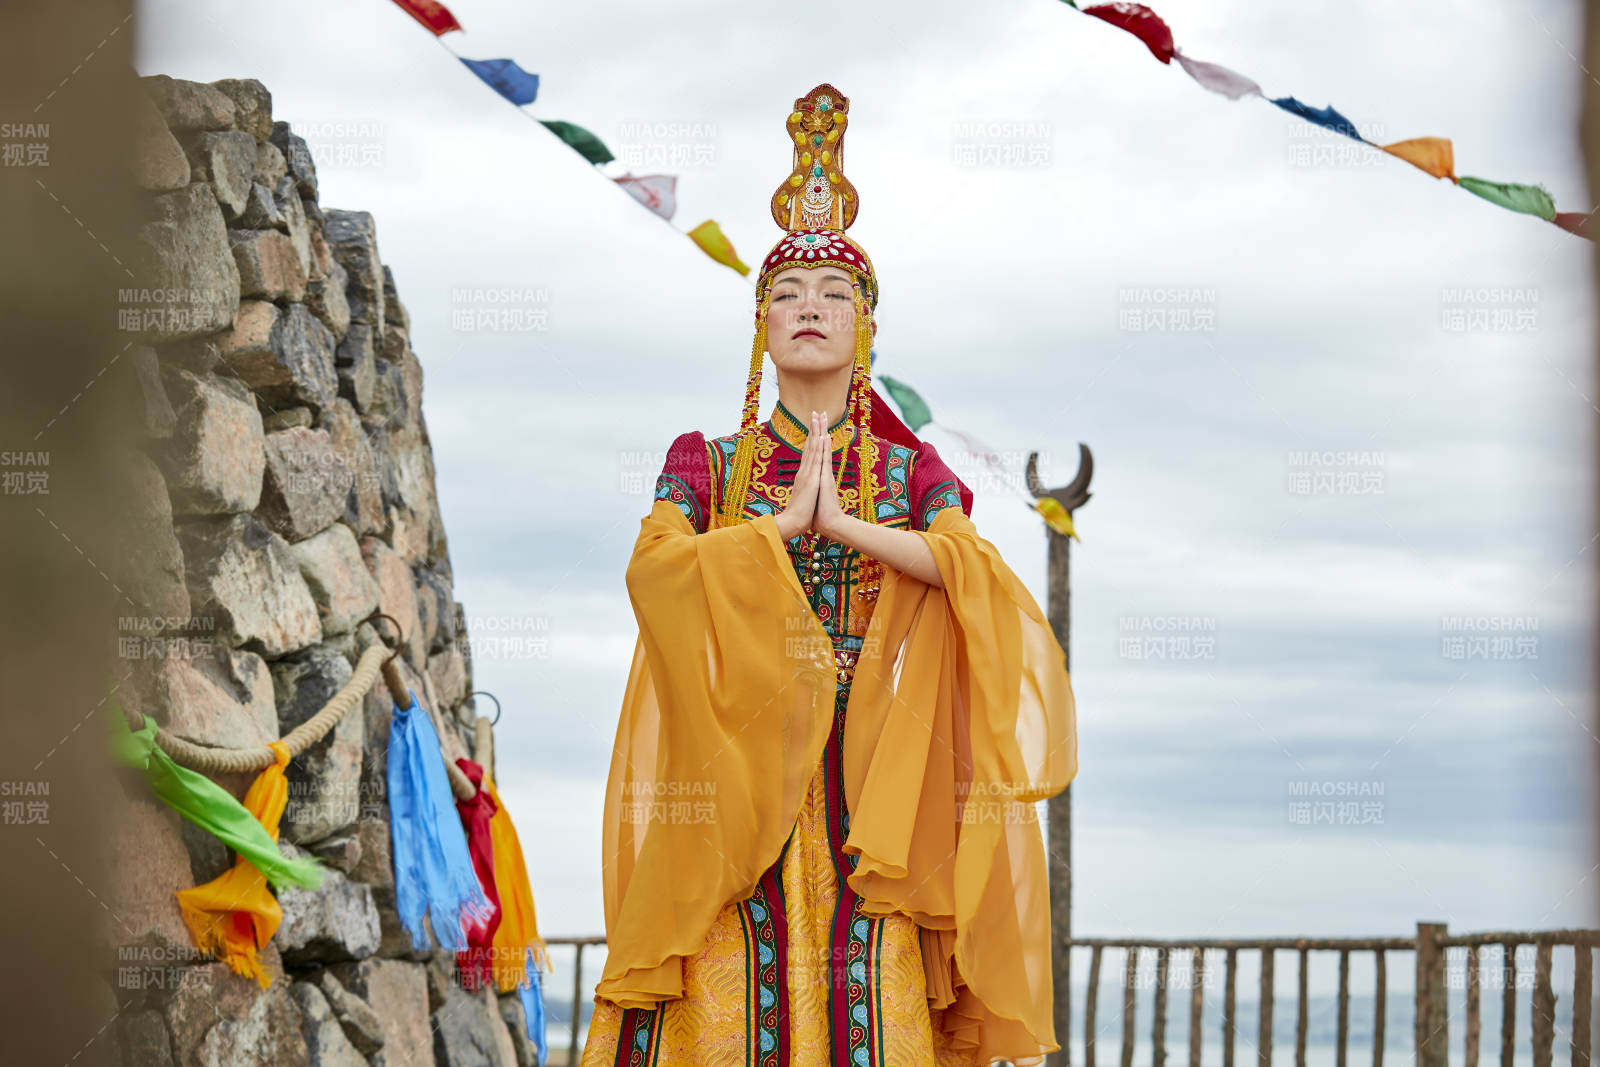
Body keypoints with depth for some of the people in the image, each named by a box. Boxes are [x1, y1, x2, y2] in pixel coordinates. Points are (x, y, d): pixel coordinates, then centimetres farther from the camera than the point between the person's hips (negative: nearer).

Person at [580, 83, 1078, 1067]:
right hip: (733, 770, 0)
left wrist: (845, 523, -12)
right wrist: (786, 520, -7)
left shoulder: (909, 472, 12)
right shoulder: (707, 463, 10)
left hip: (865, 783, 1)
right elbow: (655, 568, -10)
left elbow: (975, 570, -9)